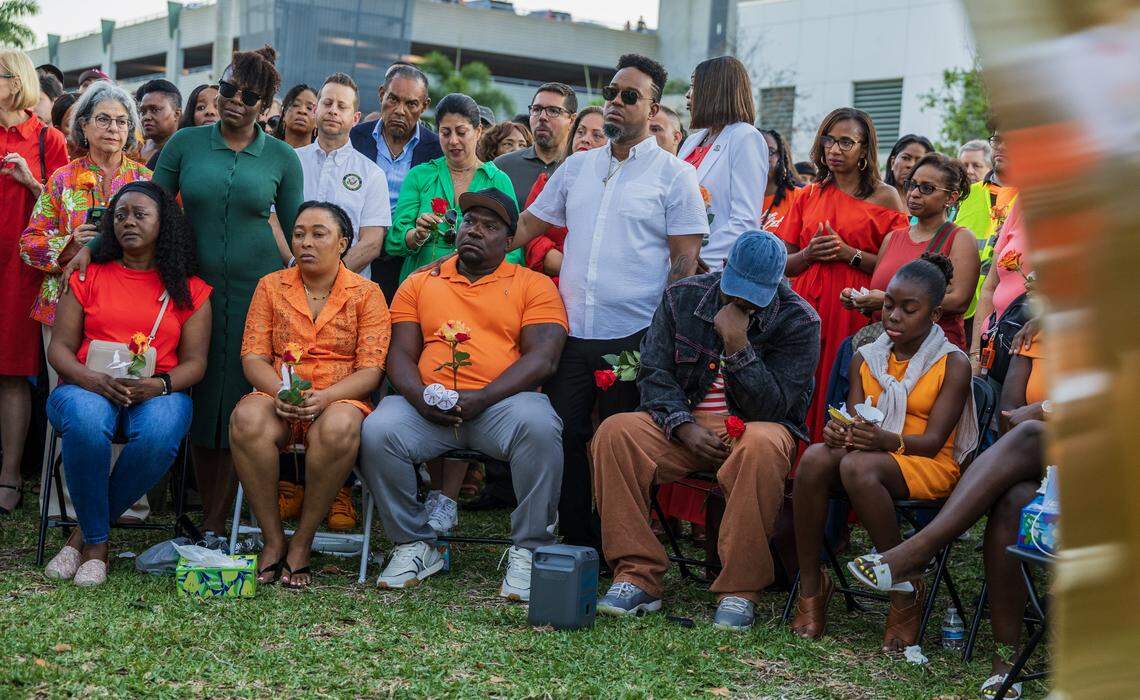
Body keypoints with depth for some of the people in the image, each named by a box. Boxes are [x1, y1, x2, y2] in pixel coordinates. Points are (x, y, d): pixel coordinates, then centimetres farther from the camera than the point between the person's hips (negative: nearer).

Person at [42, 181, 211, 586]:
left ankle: (86, 533, -15)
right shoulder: (90, 277, 14)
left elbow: (194, 362, 6)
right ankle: (97, 543, -18)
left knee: (161, 432, -37)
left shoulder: (188, 290, 12)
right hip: (88, 388, 0)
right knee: (86, 422, -38)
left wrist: (158, 385, -17)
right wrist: (91, 379, -16)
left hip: (158, 392, 0)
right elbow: (59, 347, 6)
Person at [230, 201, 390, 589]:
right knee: (247, 418, -34)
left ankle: (301, 543, -20)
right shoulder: (271, 286, 13)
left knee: (339, 427, -38)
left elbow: (371, 371, -2)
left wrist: (324, 397, -20)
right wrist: (280, 392, -16)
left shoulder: (366, 294, 6)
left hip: (338, 400, -2)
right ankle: (273, 539, -20)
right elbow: (253, 356, 6)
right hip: (278, 399, 2)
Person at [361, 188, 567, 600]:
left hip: (502, 401, -2)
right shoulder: (419, 284, 20)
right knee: (377, 431, -28)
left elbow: (543, 358, -2)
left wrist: (480, 399, -16)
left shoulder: (534, 285, 11)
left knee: (539, 427, -35)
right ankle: (414, 544, -7)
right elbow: (400, 354, 12)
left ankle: (528, 551, -18)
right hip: (428, 406, 2)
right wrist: (420, 397, -11)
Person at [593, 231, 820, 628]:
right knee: (614, 432, -26)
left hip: (750, 428, -2)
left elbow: (772, 408, -11)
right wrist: (684, 428, -16)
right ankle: (637, 576, -23)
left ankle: (739, 590, -28)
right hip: (686, 427, 3)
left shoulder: (798, 321, -6)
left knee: (762, 446, -39)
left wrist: (736, 343, -21)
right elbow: (654, 374, 1)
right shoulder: (682, 298, 3)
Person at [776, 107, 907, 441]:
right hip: (808, 304, 3)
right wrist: (809, 254, -5)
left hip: (855, 310, -3)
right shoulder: (808, 195, 15)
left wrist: (849, 253, -13)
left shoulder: (884, 197, 4)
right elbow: (783, 265, 15)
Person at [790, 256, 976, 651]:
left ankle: (904, 591, -24)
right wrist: (840, 433, -21)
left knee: (858, 466, -37)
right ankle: (811, 587, -22)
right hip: (870, 455, 4)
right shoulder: (865, 358, 13)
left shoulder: (952, 363, -2)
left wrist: (885, 440, -31)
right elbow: (855, 421, 5)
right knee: (815, 457, -30)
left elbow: (932, 441, -11)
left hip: (930, 466, -4)